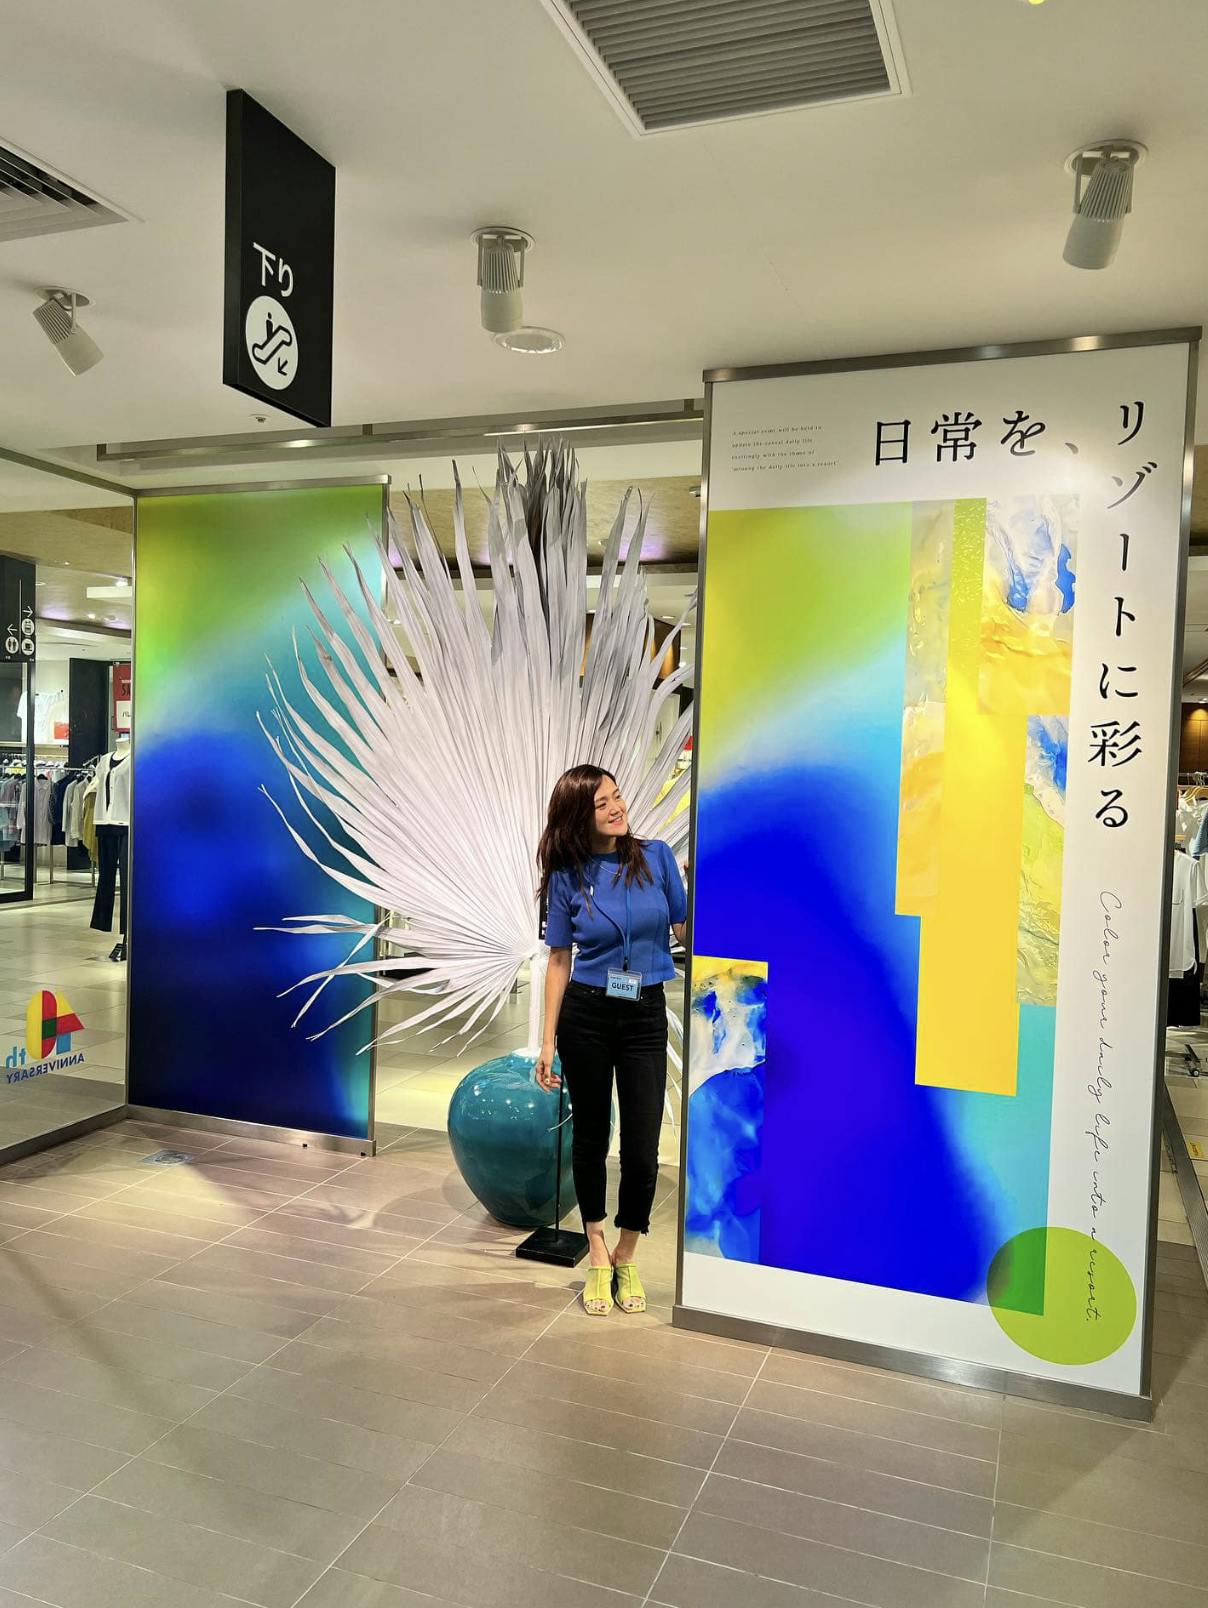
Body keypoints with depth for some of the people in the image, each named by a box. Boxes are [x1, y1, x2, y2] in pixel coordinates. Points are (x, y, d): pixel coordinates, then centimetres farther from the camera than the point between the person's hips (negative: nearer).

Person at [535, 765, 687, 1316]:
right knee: (591, 1137, 12)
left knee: (642, 1150, -1)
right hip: (586, 1016, 0)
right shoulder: (568, 877, -3)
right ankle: (598, 1256, 33)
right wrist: (548, 1042, 0)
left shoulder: (656, 857, -2)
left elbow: (686, 929, 4)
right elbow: (559, 962, 1)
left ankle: (626, 1257, 25)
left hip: (645, 1017, 0)